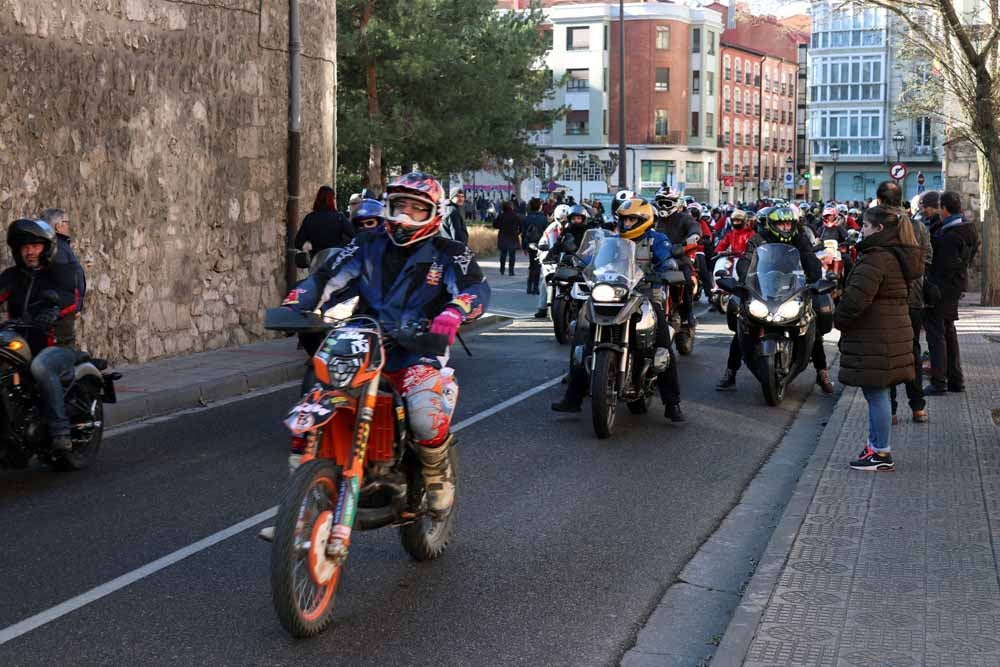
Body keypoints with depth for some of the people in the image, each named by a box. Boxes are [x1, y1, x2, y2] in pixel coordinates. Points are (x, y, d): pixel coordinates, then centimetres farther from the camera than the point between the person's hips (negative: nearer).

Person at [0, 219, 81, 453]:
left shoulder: (61, 272, 3)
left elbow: (70, 299, -16)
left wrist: (55, 308, -39)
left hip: (57, 346, -5)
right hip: (22, 345, 5)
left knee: (41, 366, -36)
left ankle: (60, 431, -35)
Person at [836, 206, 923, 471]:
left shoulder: (876, 258, -19)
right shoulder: (900, 257, 13)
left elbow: (856, 298, -27)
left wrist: (840, 319, -7)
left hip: (874, 339, -10)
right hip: (894, 332, 10)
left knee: (876, 393, -3)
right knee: (877, 394, 17)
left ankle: (881, 453, 2)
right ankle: (877, 445, 26)